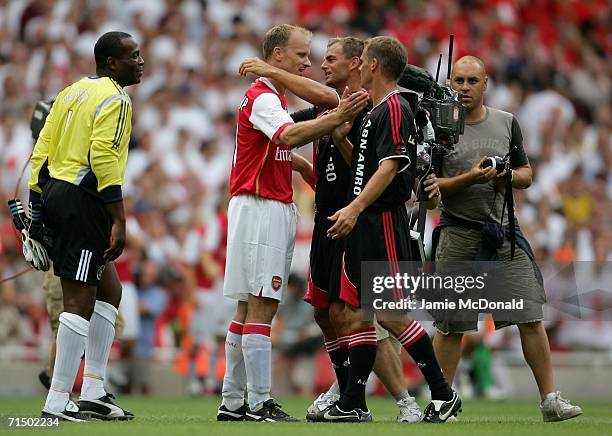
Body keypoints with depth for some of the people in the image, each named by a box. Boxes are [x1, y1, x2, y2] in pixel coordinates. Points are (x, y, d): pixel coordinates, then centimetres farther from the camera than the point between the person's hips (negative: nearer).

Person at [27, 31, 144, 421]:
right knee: (80, 301, -8)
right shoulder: (115, 100, -8)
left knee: (109, 290, 18)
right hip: (82, 201, -10)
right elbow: (103, 159, -19)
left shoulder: (73, 93, 19)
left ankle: (94, 393, 16)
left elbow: (42, 151, 16)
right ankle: (57, 403, -10)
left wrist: (36, 206, 18)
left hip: (54, 192, 10)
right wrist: (119, 221, -19)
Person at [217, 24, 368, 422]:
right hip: (260, 208, -11)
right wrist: (336, 118, -42)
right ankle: (260, 404, -14)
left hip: (276, 209, 11)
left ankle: (232, 403, 10)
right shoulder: (262, 98, -13)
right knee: (261, 307, -12)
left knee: (250, 308, 9)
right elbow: (290, 136, -31)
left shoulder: (275, 98, 21)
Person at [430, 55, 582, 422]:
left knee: (531, 319, -4)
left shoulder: (506, 123, 10)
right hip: (458, 235, -2)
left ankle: (550, 399, -1)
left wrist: (508, 175, -6)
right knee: (450, 326, 2)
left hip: (504, 232, 2)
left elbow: (527, 175, 16)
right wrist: (469, 178, -18)